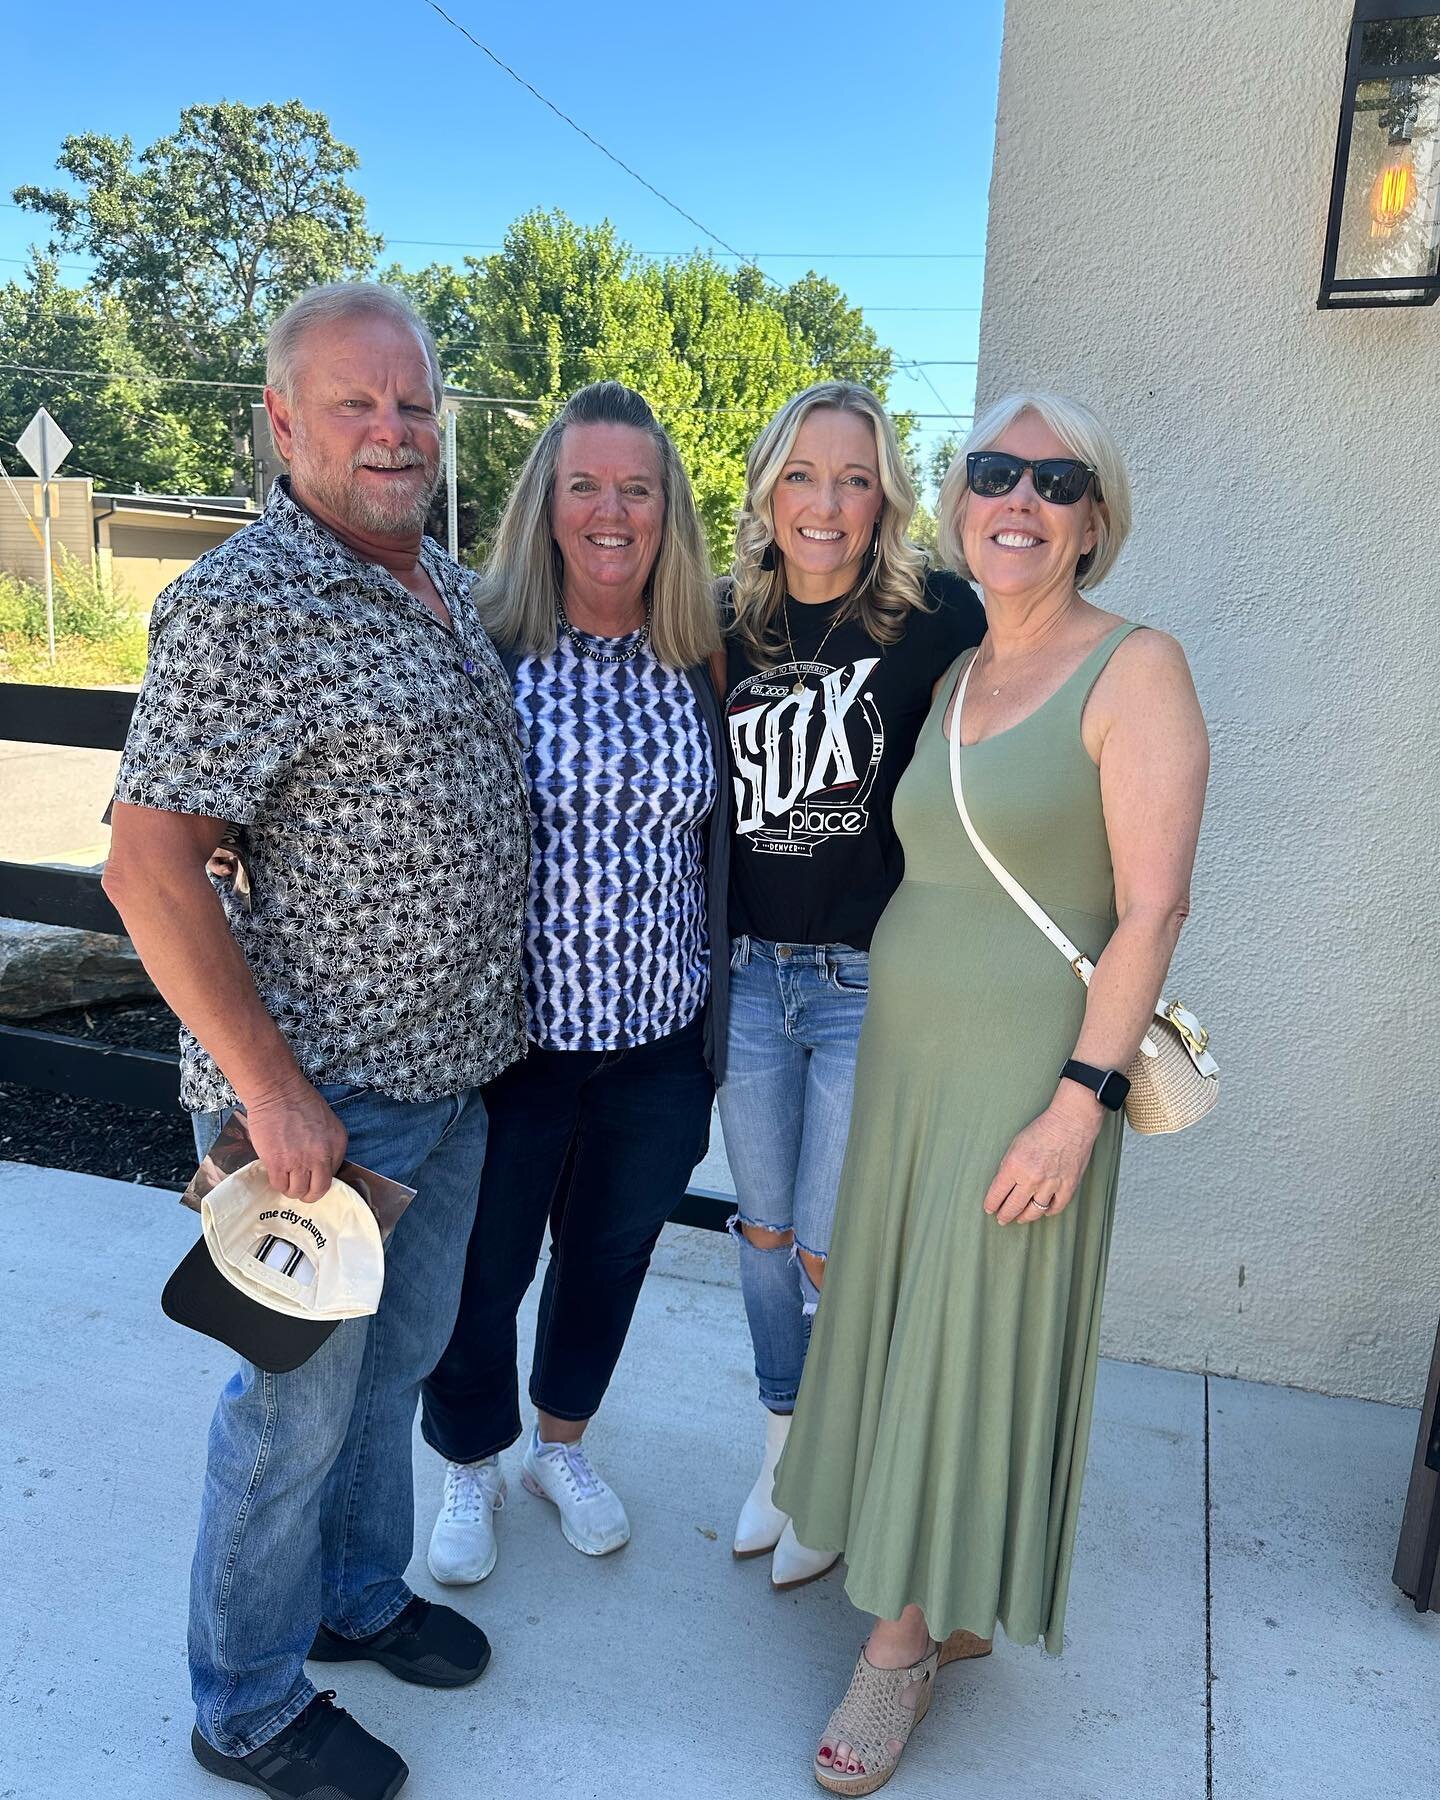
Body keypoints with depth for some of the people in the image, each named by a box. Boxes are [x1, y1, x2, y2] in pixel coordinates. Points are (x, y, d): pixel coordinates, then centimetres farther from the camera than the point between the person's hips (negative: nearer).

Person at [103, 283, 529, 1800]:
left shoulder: (448, 580, 8)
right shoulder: (242, 605, -18)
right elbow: (148, 865, -22)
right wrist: (273, 1090, -23)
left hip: (450, 1073, 8)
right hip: (320, 1093, -8)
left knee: (398, 1357, 23)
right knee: (300, 1403, 10)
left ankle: (360, 1597, 47)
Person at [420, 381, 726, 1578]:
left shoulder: (700, 663, 0)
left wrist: (718, 1017, 11)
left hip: (658, 1036, 4)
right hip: (511, 1028, -3)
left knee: (611, 1252, 21)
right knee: (481, 1265, 15)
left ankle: (563, 1442, 48)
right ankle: (473, 1467, 43)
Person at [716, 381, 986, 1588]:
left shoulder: (934, 615, -9)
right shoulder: (737, 631, 5)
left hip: (873, 985, -4)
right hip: (751, 975, 5)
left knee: (835, 1257, 6)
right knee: (765, 1233, 17)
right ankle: (784, 1450, 40)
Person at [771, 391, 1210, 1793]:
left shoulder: (1133, 669, -10)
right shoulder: (947, 676, 10)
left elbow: (1152, 907, -15)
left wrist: (1077, 1102, -19)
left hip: (1030, 1071, -7)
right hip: (904, 1050, 7)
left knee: (972, 1347, 5)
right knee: (894, 1322, 15)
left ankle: (905, 1637, 26)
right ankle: (944, 1599, 38)